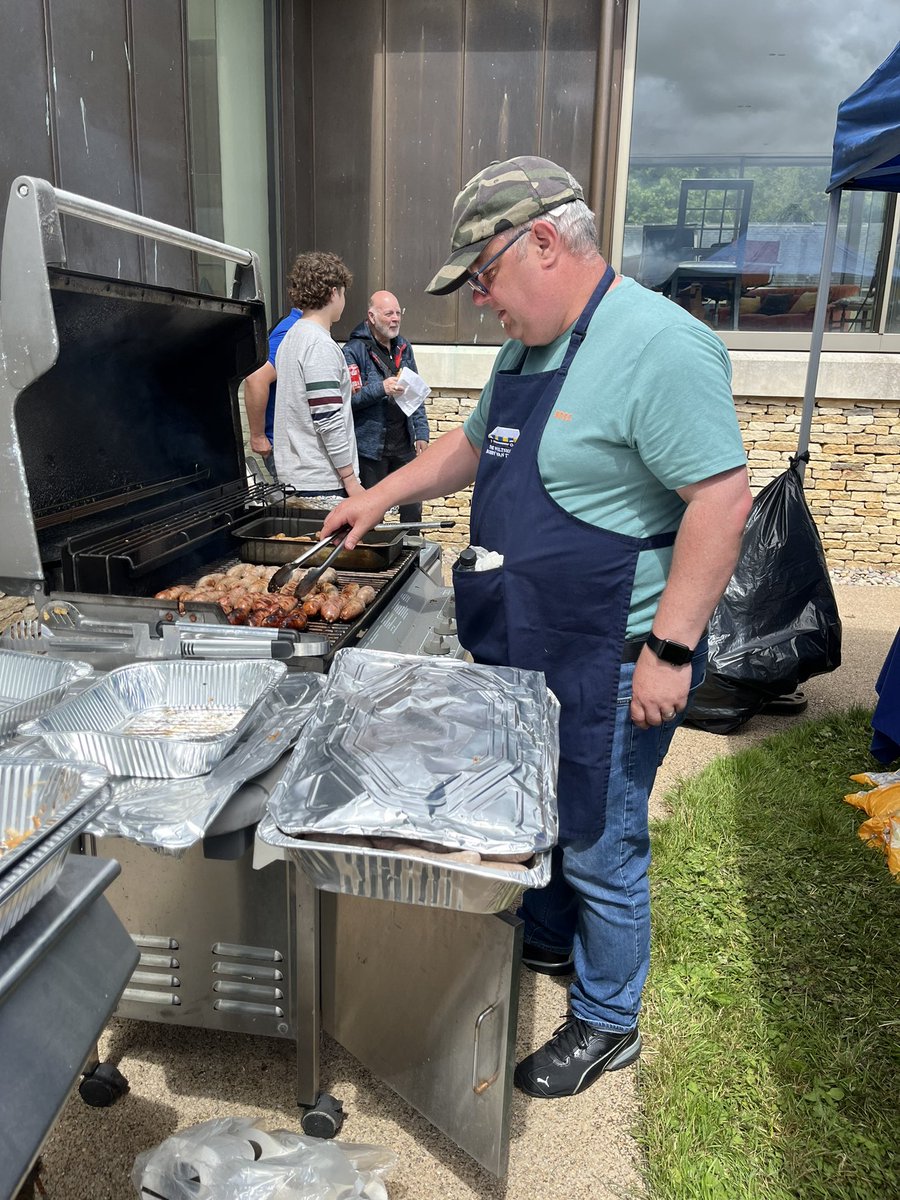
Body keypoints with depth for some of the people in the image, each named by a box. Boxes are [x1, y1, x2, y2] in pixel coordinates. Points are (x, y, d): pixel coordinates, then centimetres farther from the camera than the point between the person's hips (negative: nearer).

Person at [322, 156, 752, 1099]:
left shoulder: (657, 344, -20)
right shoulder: (526, 347, 10)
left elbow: (722, 497, -23)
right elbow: (473, 446, 23)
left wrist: (671, 648, -24)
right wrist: (384, 494, 14)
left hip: (610, 663, -9)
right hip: (524, 645, 9)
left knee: (597, 846, 8)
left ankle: (607, 1023, 32)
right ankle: (547, 940, 50)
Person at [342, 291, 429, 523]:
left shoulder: (403, 347, 12)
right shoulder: (354, 351, -7)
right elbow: (350, 399, -12)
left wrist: (421, 431, 8)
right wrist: (381, 388, -25)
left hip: (404, 444, 6)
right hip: (372, 447, -5)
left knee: (413, 508, 9)